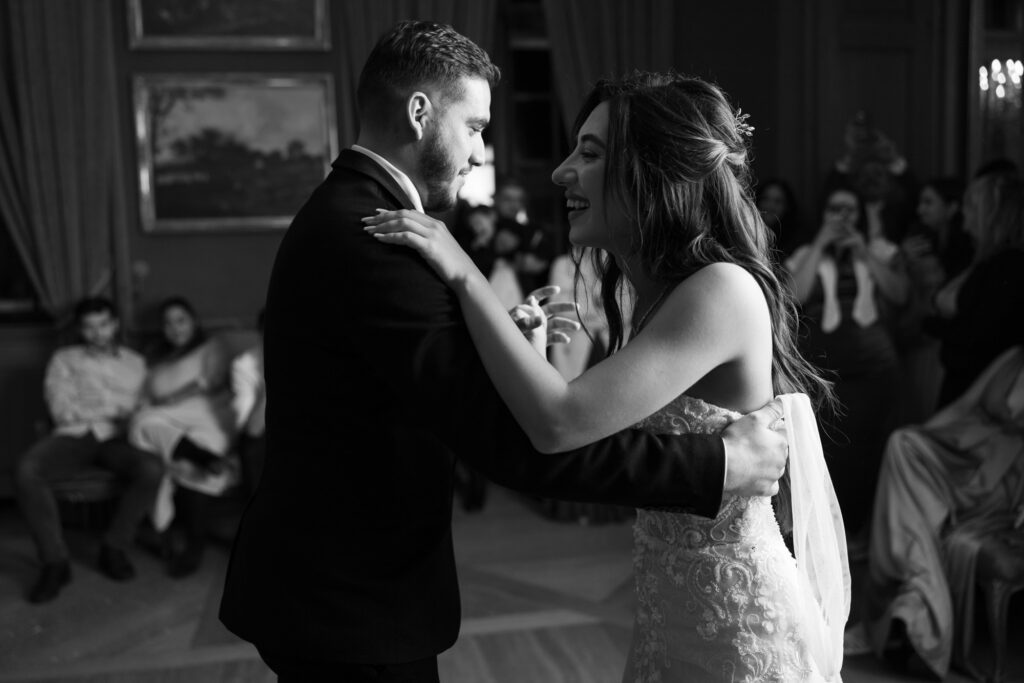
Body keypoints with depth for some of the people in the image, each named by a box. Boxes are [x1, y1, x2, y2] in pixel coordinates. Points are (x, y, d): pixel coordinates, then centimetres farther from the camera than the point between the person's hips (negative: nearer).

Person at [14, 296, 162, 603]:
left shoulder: (135, 362, 18)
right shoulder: (64, 359, 16)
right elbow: (61, 410, 2)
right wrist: (115, 408, -2)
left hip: (117, 439, 0)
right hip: (73, 436, 0)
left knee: (152, 469, -34)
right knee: (26, 470, -32)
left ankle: (114, 548, -15)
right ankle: (55, 561, -23)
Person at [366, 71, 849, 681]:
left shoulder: (723, 291, -24)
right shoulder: (666, 293, 6)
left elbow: (559, 425, -31)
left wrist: (465, 275, -25)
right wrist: (541, 364, -8)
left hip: (739, 629, -8)